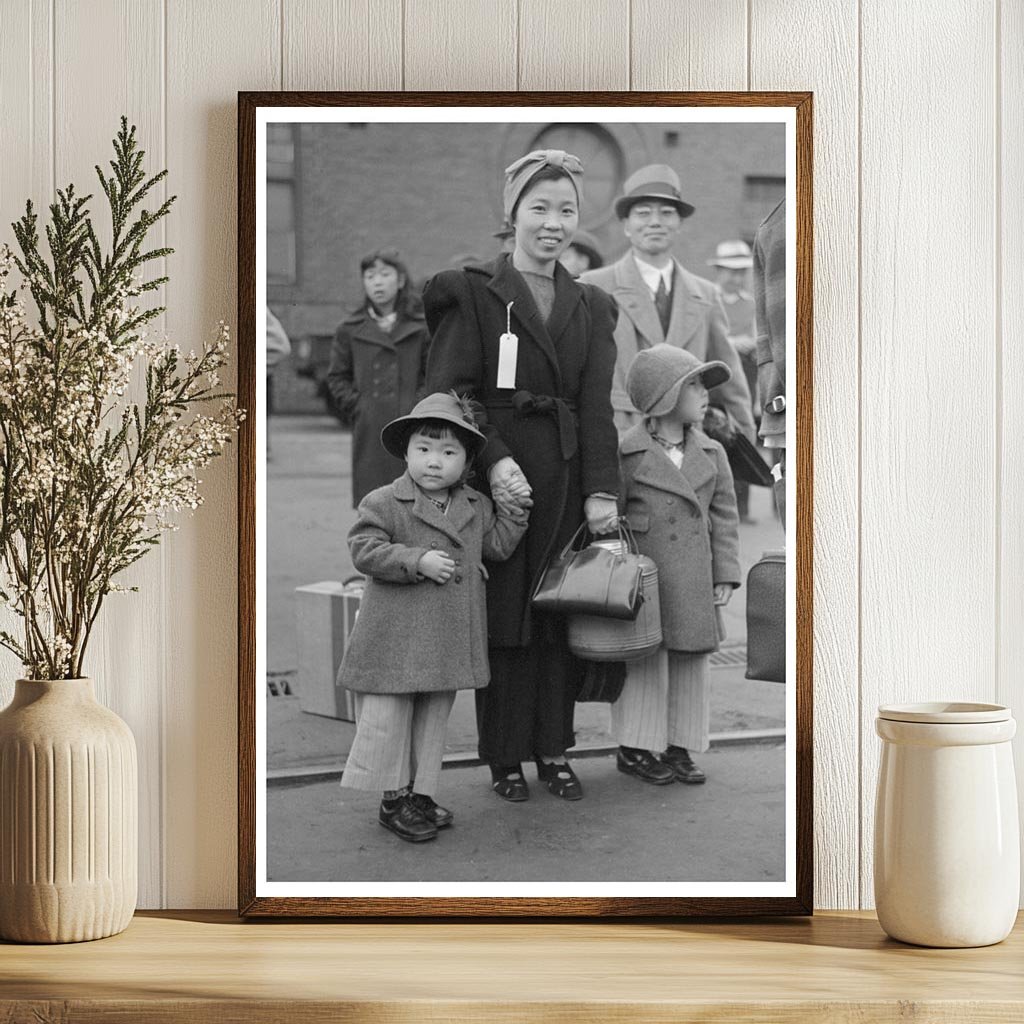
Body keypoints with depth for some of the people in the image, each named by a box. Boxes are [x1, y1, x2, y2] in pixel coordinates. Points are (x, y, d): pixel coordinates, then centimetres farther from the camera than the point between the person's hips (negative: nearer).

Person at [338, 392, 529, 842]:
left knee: (432, 719, 13)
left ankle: (420, 794, 24)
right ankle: (395, 798, 13)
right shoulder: (383, 503, -8)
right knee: (388, 720, 1)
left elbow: (498, 545, 12)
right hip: (394, 640, -5)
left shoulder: (476, 507, 9)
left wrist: (515, 506, 5)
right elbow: (364, 550, -15)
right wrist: (418, 561, -22)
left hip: (447, 641, 5)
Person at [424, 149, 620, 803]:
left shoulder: (591, 308, 14)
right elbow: (449, 391, -7)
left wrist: (602, 490, -6)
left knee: (564, 616, 6)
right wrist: (493, 458, -21)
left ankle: (555, 749, 17)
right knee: (504, 616, 0)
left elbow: (597, 406, 5)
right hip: (500, 475, -4)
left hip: (569, 481, 4)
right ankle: (506, 757, 11)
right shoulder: (473, 293, 1)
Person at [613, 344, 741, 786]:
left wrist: (725, 575, 4)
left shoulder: (711, 455, 7)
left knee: (690, 663, 9)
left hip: (693, 584, 5)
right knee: (645, 663, 1)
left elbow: (724, 516, 9)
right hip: (644, 581, -5)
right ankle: (634, 748, 13)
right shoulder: (626, 453, -7)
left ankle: (679, 746, 19)